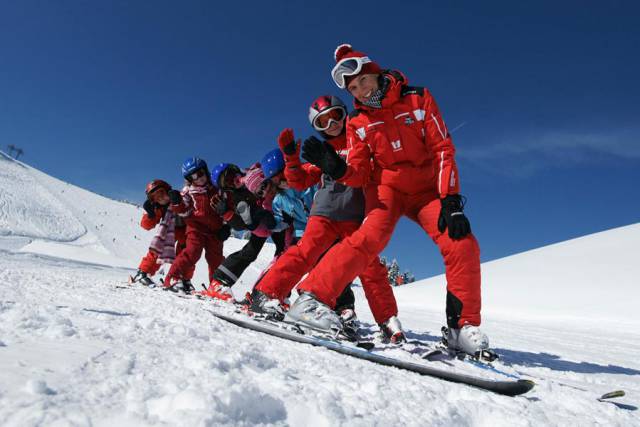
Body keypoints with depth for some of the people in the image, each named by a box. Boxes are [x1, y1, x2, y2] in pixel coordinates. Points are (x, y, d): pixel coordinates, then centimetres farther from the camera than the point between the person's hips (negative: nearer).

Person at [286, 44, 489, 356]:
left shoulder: (418, 100, -4)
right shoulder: (357, 122, 0)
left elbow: (442, 149, -8)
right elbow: (360, 175, -3)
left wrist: (450, 200, -18)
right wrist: (336, 168, -27)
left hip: (427, 190, 1)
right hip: (386, 188, -1)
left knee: (463, 245, -19)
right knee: (370, 237, -31)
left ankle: (463, 326, -5)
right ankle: (312, 297, -31)